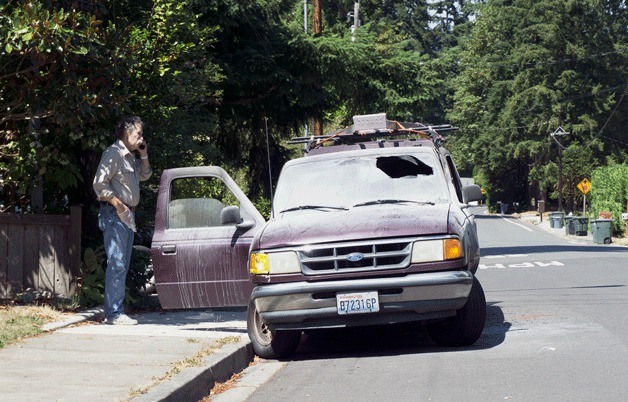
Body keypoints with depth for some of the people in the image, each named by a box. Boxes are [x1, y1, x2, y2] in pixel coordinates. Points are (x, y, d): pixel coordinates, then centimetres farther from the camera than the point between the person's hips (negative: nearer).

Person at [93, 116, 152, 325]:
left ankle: (115, 311, 13)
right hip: (114, 214, -10)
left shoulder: (130, 157, 18)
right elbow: (100, 183, -18)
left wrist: (144, 155, 15)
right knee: (116, 264, -12)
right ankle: (114, 313, -14)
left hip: (127, 215, 10)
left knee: (122, 265, 10)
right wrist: (119, 205, -20)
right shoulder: (113, 153, -11)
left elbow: (145, 175, 31)